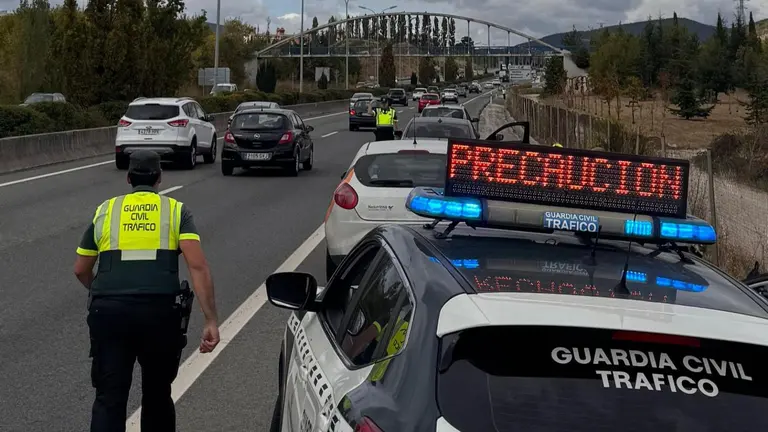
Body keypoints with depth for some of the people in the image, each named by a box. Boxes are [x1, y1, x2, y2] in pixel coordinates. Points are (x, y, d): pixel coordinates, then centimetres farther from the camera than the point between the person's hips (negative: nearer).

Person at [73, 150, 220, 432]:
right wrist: (211, 321, -6)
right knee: (157, 395, 19)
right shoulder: (176, 211, 12)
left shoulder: (105, 211, 17)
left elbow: (81, 270, 24)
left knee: (109, 399, 2)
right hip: (160, 312, 0)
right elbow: (198, 267, -3)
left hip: (108, 313, 0)